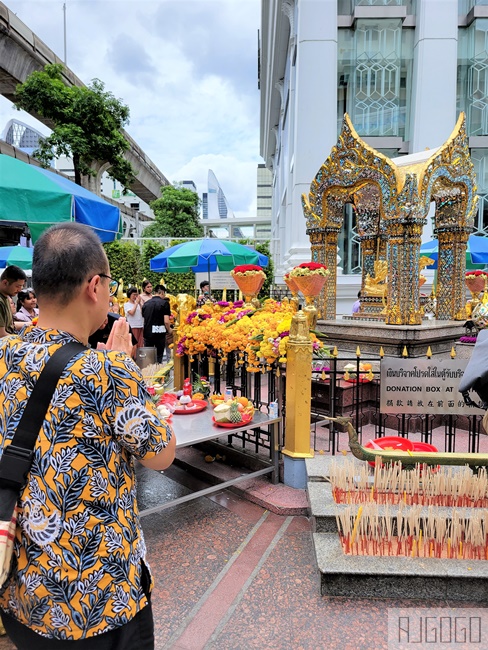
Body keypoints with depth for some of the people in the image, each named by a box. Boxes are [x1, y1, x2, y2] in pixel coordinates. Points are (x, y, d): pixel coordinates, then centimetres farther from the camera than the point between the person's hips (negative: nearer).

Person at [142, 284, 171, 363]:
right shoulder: (164, 303, -8)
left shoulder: (146, 304, 7)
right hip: (160, 333, -4)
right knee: (159, 356, 6)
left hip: (147, 333, 4)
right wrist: (168, 330, 4)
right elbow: (166, 321, -14)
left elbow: (143, 319, 13)